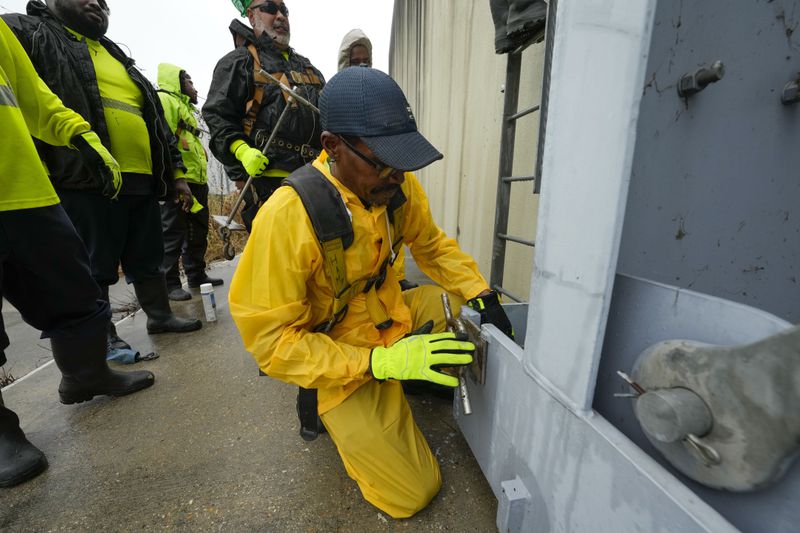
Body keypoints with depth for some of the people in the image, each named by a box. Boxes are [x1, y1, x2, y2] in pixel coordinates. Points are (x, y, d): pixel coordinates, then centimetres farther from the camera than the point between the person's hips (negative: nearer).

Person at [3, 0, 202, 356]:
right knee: (95, 267, 2)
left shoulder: (119, 59, 28)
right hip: (87, 181, -6)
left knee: (148, 258, 12)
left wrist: (175, 173, 15)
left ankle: (160, 316, 26)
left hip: (142, 181, 6)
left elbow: (156, 122, 23)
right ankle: (103, 336, 16)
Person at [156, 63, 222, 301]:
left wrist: (201, 178, 23)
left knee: (198, 230, 13)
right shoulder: (164, 100, -3)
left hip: (197, 179, 10)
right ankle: (169, 283, 0)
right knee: (174, 234, -7)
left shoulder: (185, 105, 29)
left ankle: (197, 275, 23)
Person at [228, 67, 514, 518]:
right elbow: (270, 338, -23)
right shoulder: (288, 216, -28)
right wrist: (381, 362, -30)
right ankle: (326, 399, 15)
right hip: (341, 359, -5)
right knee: (412, 492, -3)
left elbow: (434, 246, 4)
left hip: (395, 316, 6)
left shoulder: (399, 184, -10)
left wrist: (482, 297, -11)